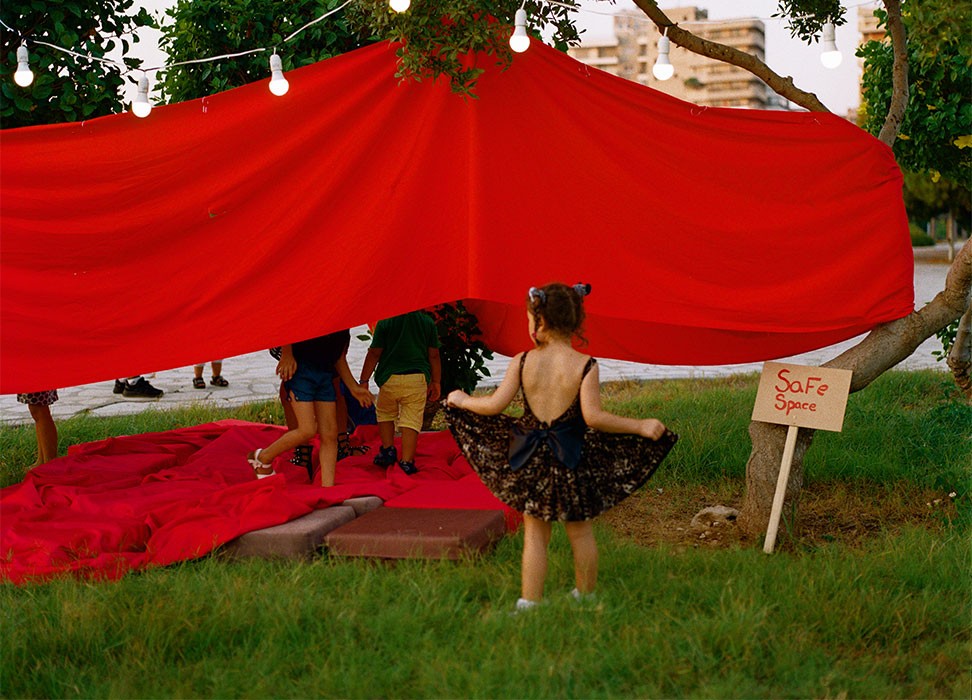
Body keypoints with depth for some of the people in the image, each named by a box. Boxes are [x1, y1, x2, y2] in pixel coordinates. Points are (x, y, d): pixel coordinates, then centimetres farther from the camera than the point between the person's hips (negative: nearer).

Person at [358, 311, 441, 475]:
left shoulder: (385, 321, -3)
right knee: (412, 420, 2)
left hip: (390, 378, -1)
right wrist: (436, 382, 16)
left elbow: (374, 353, -2)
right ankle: (406, 462, -4)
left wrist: (364, 380, 4)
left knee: (384, 413, 23)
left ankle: (388, 450, 17)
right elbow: (433, 355, 8)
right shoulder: (428, 321, 4)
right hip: (418, 378, 1)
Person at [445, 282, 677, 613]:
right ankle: (585, 596, 29)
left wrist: (461, 400, 14)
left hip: (532, 460, 1)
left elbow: (494, 405, -5)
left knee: (535, 533, 11)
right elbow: (593, 417, -19)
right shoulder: (584, 365, -12)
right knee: (580, 531, 16)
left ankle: (529, 602, 8)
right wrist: (641, 427, -13)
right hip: (572, 460, -1)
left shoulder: (522, 362, -6)